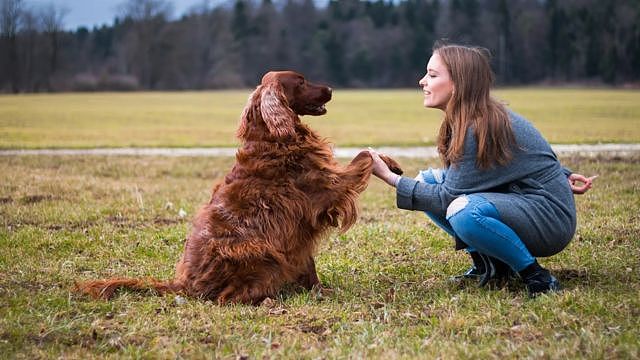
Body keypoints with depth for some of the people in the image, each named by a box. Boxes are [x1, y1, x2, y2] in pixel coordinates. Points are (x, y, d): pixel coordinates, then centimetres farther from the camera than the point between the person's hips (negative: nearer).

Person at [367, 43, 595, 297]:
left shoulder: (481, 128, -24)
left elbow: (447, 197, -20)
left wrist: (391, 178, -19)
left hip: (550, 220, -10)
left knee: (465, 211, -37)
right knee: (427, 180, 4)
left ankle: (537, 277, -17)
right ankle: (488, 263, 7)